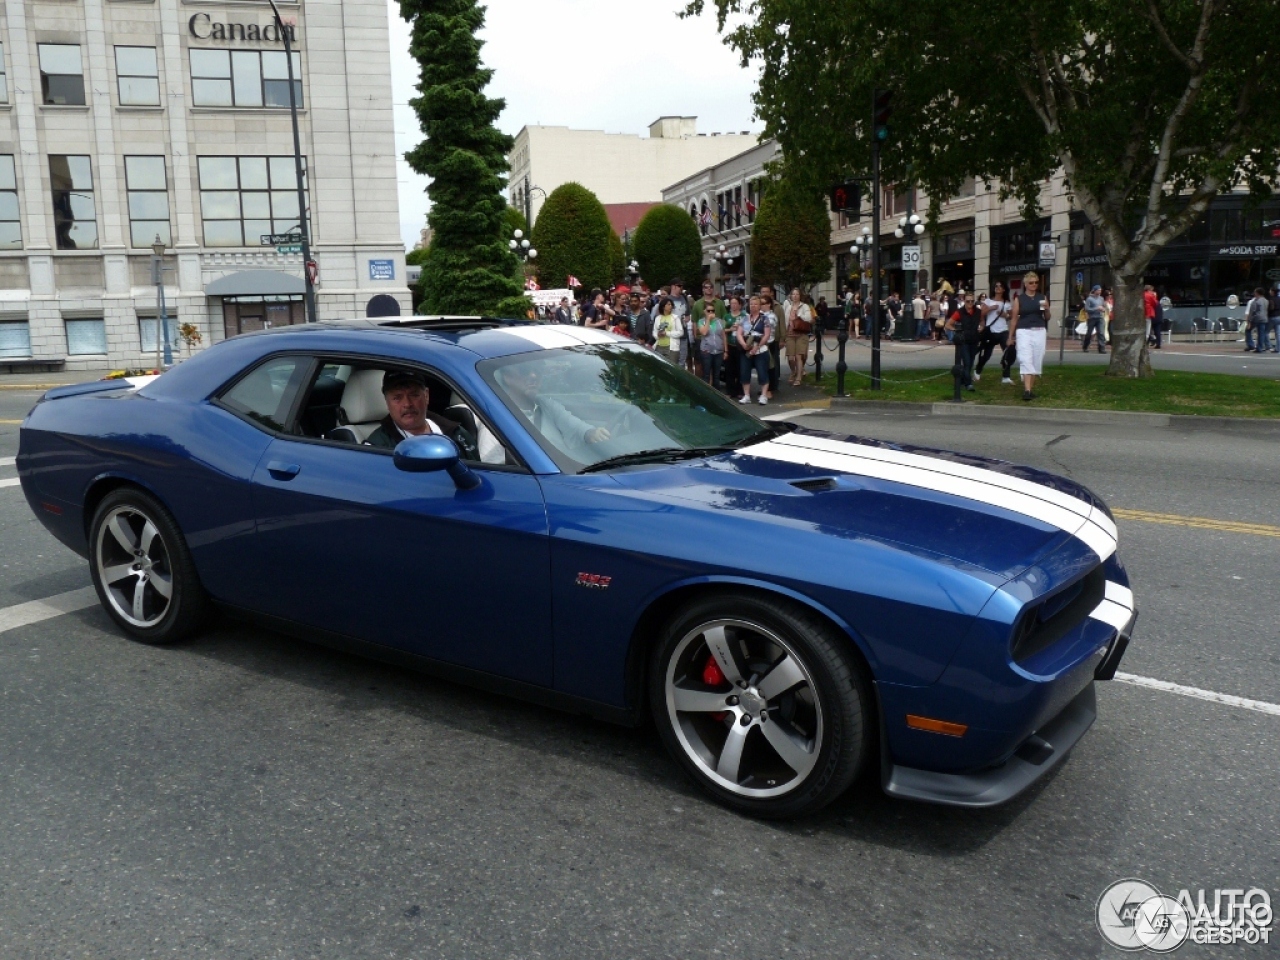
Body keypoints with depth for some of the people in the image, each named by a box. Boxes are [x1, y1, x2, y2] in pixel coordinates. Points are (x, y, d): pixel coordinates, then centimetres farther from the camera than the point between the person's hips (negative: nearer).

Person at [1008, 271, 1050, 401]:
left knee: (1036, 360, 5)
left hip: (1039, 332, 3)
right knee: (1026, 360, -13)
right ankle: (1027, 390, -18)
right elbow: (1014, 319, 6)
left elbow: (1047, 318, 14)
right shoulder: (1019, 299, 4)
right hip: (1023, 332, -3)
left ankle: (1031, 388, 17)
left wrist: (1046, 309, -7)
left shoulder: (1042, 297, 10)